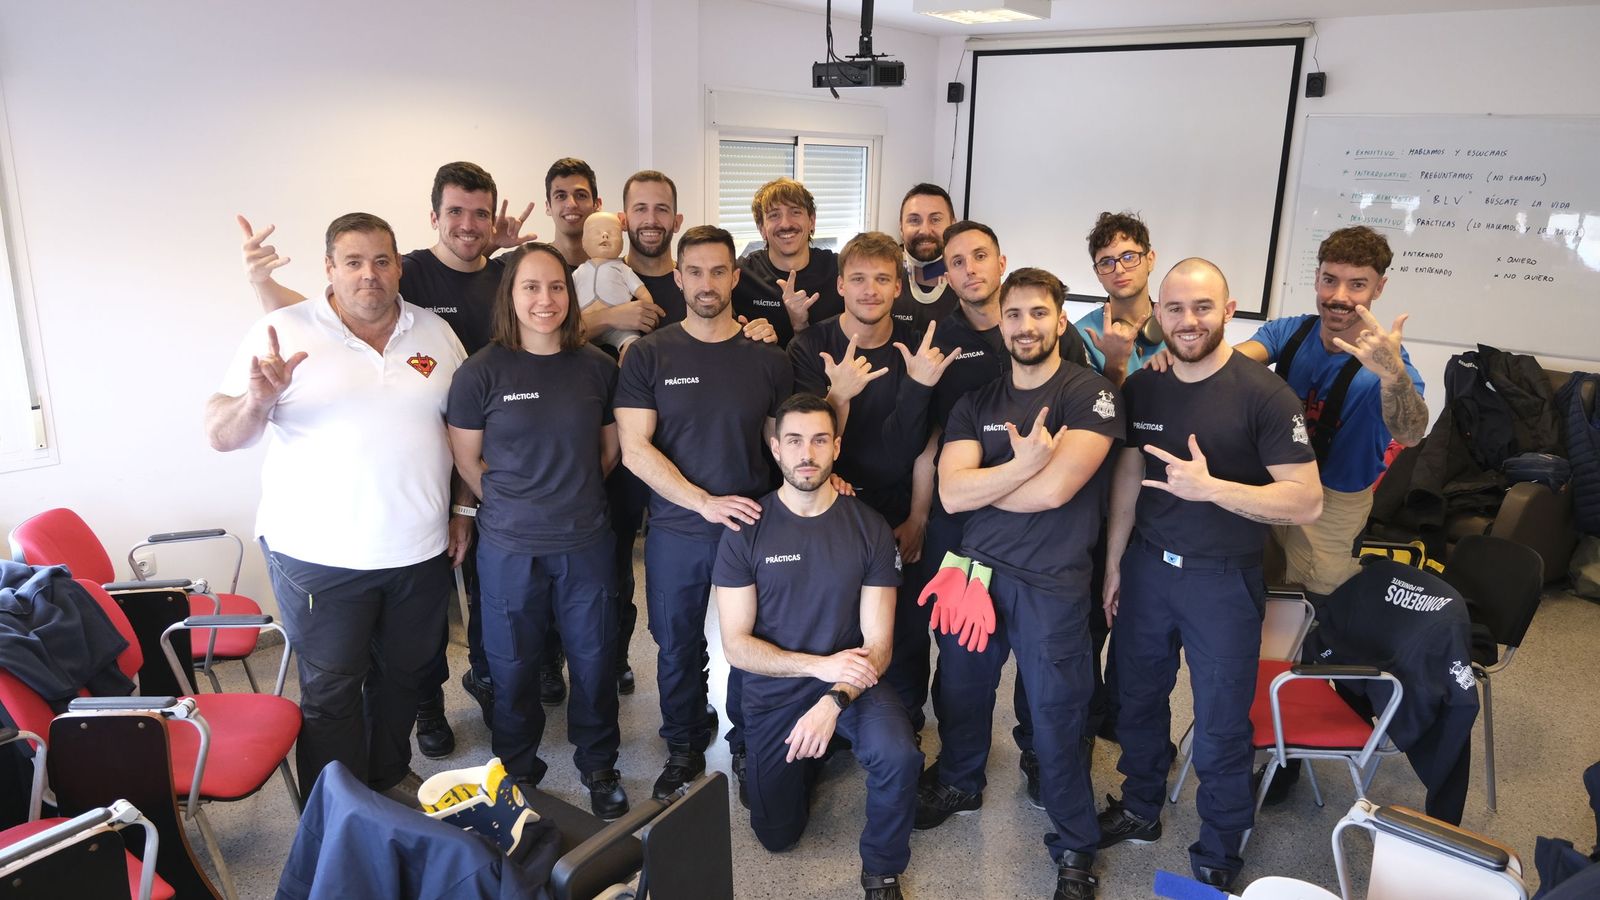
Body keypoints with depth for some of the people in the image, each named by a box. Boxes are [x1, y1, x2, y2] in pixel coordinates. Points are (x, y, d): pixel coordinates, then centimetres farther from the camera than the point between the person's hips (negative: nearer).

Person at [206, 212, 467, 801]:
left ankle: (390, 776, 41)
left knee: (405, 675, 18)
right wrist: (258, 400, -28)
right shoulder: (285, 333, -6)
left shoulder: (436, 334, 5)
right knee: (331, 692, 7)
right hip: (320, 554, -3)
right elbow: (222, 435, -7)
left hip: (420, 552, 4)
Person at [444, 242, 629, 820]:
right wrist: (514, 505, 3)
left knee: (594, 657, 11)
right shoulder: (482, 371, -7)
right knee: (513, 663, 13)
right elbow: (467, 460, 0)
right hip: (510, 548, -1)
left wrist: (574, 495, 10)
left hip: (586, 541, 2)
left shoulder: (597, 367, -1)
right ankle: (517, 769, 35)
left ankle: (598, 764, 33)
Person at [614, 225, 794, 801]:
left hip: (751, 527, 1)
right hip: (675, 532, 0)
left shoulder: (767, 360, 1)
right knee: (677, 647, 13)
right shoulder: (650, 355, -3)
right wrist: (704, 501, -18)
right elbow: (634, 450, -10)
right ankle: (684, 749, 35)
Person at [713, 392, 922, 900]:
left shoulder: (869, 529, -9)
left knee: (899, 757, -31)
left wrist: (833, 702, -27)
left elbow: (878, 644, -10)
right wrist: (820, 665, -22)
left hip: (851, 683, -1)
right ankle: (812, 755, 39)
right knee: (777, 835, 8)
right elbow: (735, 644, -10)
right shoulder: (746, 532, -10)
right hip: (774, 690, 1)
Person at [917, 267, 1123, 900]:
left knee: (1058, 717, 5)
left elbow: (1053, 490, -20)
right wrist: (1021, 465, -19)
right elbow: (951, 493, -8)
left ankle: (1075, 846, 26)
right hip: (976, 570, 5)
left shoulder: (1091, 395, -8)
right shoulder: (976, 403, 6)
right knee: (961, 691, 20)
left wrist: (981, 484, -6)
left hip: (1053, 584, -4)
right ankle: (959, 785, 48)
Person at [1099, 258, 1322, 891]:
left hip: (1224, 580, -4)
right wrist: (1113, 564, 10)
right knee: (1137, 698, 20)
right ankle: (1140, 809, 43)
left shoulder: (1263, 395, -16)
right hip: (1146, 567, 5)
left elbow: (1307, 501, -18)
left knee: (1221, 728, 8)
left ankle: (1217, 857, 29)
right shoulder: (1141, 387, 0)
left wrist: (1211, 488, -31)